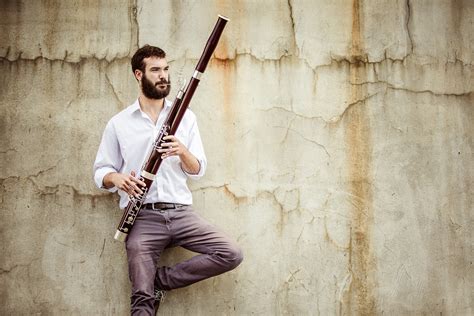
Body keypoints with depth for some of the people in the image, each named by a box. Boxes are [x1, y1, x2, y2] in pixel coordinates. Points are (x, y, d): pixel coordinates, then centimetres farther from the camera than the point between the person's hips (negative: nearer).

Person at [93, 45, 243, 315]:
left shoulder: (185, 117, 11)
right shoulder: (119, 123, 8)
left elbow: (198, 171, 8)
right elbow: (101, 172, 10)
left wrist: (183, 152, -14)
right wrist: (116, 177, -13)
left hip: (181, 212, 2)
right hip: (143, 217, -2)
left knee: (232, 255, -17)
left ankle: (160, 279, -6)